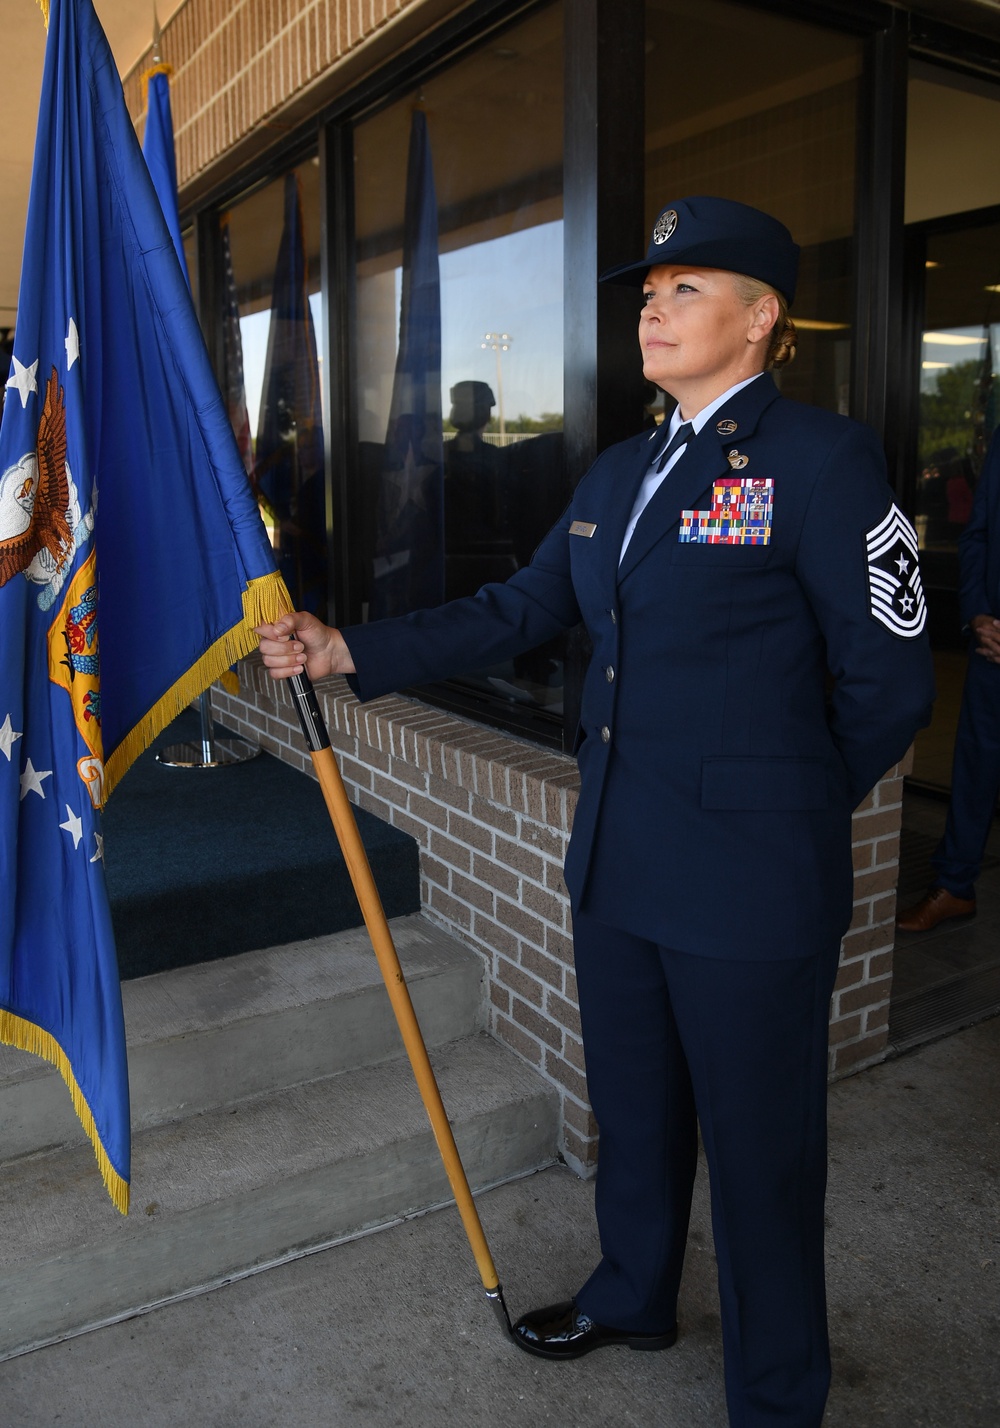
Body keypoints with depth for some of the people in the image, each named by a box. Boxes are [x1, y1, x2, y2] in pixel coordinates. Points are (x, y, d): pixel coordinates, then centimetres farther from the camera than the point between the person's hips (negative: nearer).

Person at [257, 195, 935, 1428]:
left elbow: (887, 683, -9)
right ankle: (632, 1296, 51)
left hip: (749, 888, -7)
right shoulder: (619, 471, 11)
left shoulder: (821, 459, -12)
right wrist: (348, 651, 2)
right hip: (615, 864, 7)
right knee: (633, 1109, 24)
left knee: (760, 1149, 11)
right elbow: (517, 610, 10)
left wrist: (781, 814, 2)